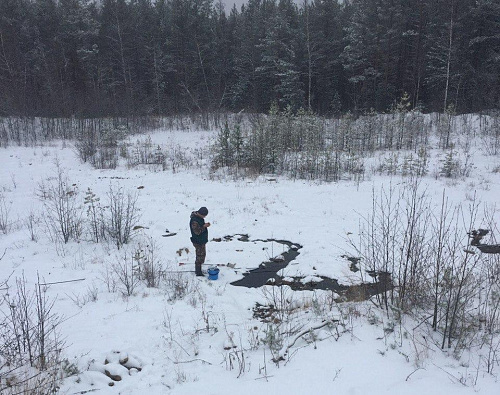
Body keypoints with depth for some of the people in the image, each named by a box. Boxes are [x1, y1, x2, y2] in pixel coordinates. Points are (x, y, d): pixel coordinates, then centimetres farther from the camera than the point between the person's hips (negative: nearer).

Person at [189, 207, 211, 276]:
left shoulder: (199, 217, 2)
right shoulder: (194, 220, -29)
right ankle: (198, 272, 14)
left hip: (202, 240, 10)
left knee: (202, 255, 22)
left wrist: (205, 224, -1)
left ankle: (198, 270, 38)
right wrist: (204, 226, -28)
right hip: (198, 242, -10)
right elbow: (197, 232, -28)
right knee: (200, 256, 1)